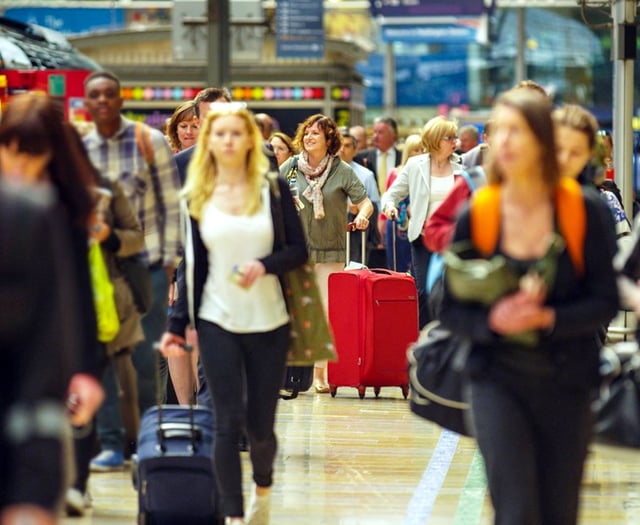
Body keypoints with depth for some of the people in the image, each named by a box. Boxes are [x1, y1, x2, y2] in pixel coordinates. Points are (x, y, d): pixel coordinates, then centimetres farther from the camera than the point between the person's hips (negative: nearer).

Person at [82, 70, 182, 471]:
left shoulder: (151, 141, 0)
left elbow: (171, 205, 1)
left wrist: (168, 261, -5)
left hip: (147, 266, -2)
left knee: (147, 359, -2)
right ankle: (112, 443, 6)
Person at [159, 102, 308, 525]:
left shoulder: (273, 189, 1)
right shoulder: (197, 197, 5)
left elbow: (299, 250, 0)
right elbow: (194, 266, 9)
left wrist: (264, 265, -19)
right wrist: (177, 325, 6)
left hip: (268, 322, 0)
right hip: (218, 322, 1)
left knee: (261, 424, 5)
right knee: (228, 423, -5)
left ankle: (263, 487, 35)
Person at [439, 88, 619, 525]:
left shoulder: (586, 212, -6)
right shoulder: (476, 216, -4)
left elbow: (605, 303, -5)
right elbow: (451, 309, 1)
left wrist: (548, 318, -22)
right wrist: (493, 321, -20)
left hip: (567, 383, 0)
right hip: (499, 380, 0)